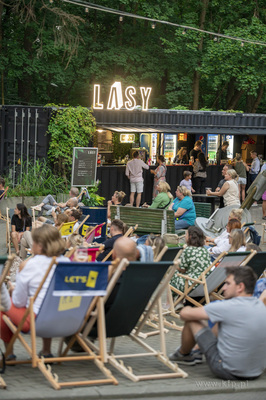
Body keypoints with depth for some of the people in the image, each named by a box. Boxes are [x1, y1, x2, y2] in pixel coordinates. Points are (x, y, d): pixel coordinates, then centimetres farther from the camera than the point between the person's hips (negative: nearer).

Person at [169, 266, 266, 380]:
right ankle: (200, 352, 46)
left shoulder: (229, 307, -20)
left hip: (228, 372, -7)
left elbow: (185, 313, -11)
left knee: (192, 320, 4)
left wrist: (187, 310, 11)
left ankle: (183, 354, 31)